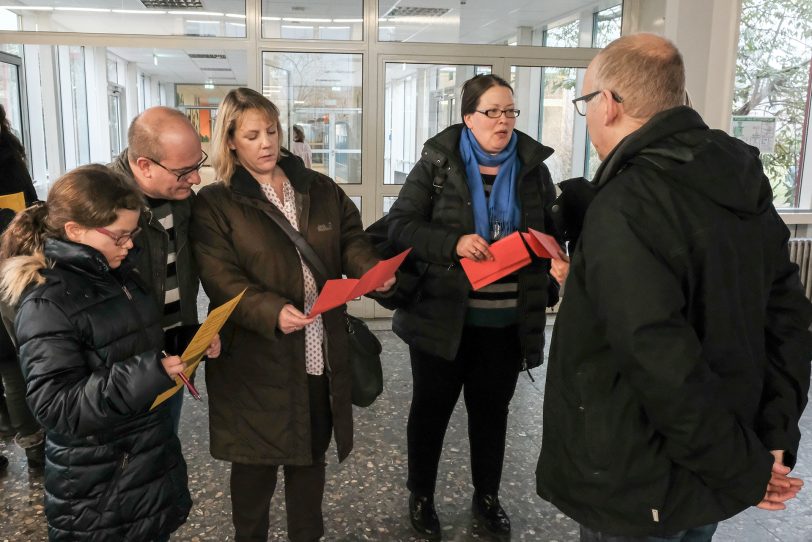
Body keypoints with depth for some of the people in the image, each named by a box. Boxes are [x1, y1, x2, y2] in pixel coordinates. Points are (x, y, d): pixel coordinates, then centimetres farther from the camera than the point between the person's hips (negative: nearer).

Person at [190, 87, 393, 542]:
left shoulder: (320, 189, 8)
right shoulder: (215, 203, -6)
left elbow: (351, 240, 7)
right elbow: (221, 279, -15)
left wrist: (373, 270, -15)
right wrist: (273, 311, -31)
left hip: (320, 351, 4)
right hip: (255, 358, -4)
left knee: (312, 455, 20)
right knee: (255, 463, 12)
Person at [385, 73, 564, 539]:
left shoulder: (533, 165, 4)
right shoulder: (438, 163, -6)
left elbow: (553, 233, 11)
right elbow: (401, 226, -10)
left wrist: (551, 288, -5)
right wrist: (453, 244, -25)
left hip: (508, 320, 3)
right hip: (443, 315, -2)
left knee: (492, 409, 17)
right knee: (432, 407, 12)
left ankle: (487, 496, 37)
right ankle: (421, 496, 33)